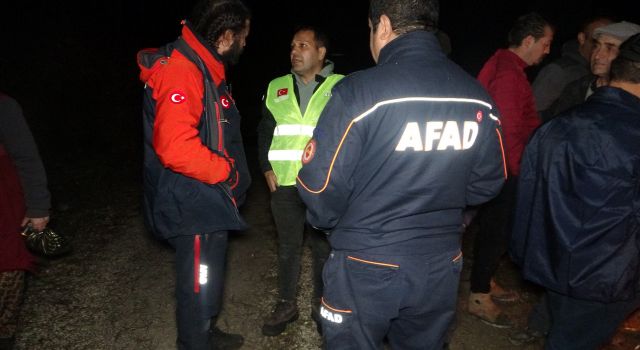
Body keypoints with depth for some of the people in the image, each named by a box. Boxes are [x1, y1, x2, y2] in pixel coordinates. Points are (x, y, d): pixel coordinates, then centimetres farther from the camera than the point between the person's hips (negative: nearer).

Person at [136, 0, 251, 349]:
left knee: (207, 278, 25)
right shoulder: (181, 71, -23)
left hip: (207, 199, 10)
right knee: (199, 285, 6)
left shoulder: (203, 67, 11)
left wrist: (227, 169, 10)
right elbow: (176, 148, -32)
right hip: (194, 206, -10)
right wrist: (228, 172, -19)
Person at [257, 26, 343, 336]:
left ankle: (321, 303, 30)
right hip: (285, 184, 3)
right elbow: (264, 132, 14)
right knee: (287, 246, 13)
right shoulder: (276, 88, 9)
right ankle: (286, 304, 29)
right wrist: (267, 168, 3)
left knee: (323, 247, 11)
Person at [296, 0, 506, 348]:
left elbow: (322, 185, -18)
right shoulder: (477, 97, -3)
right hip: (441, 266, 5)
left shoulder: (358, 91, -20)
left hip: (366, 267, -4)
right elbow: (487, 182, 5)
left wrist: (326, 221, 4)